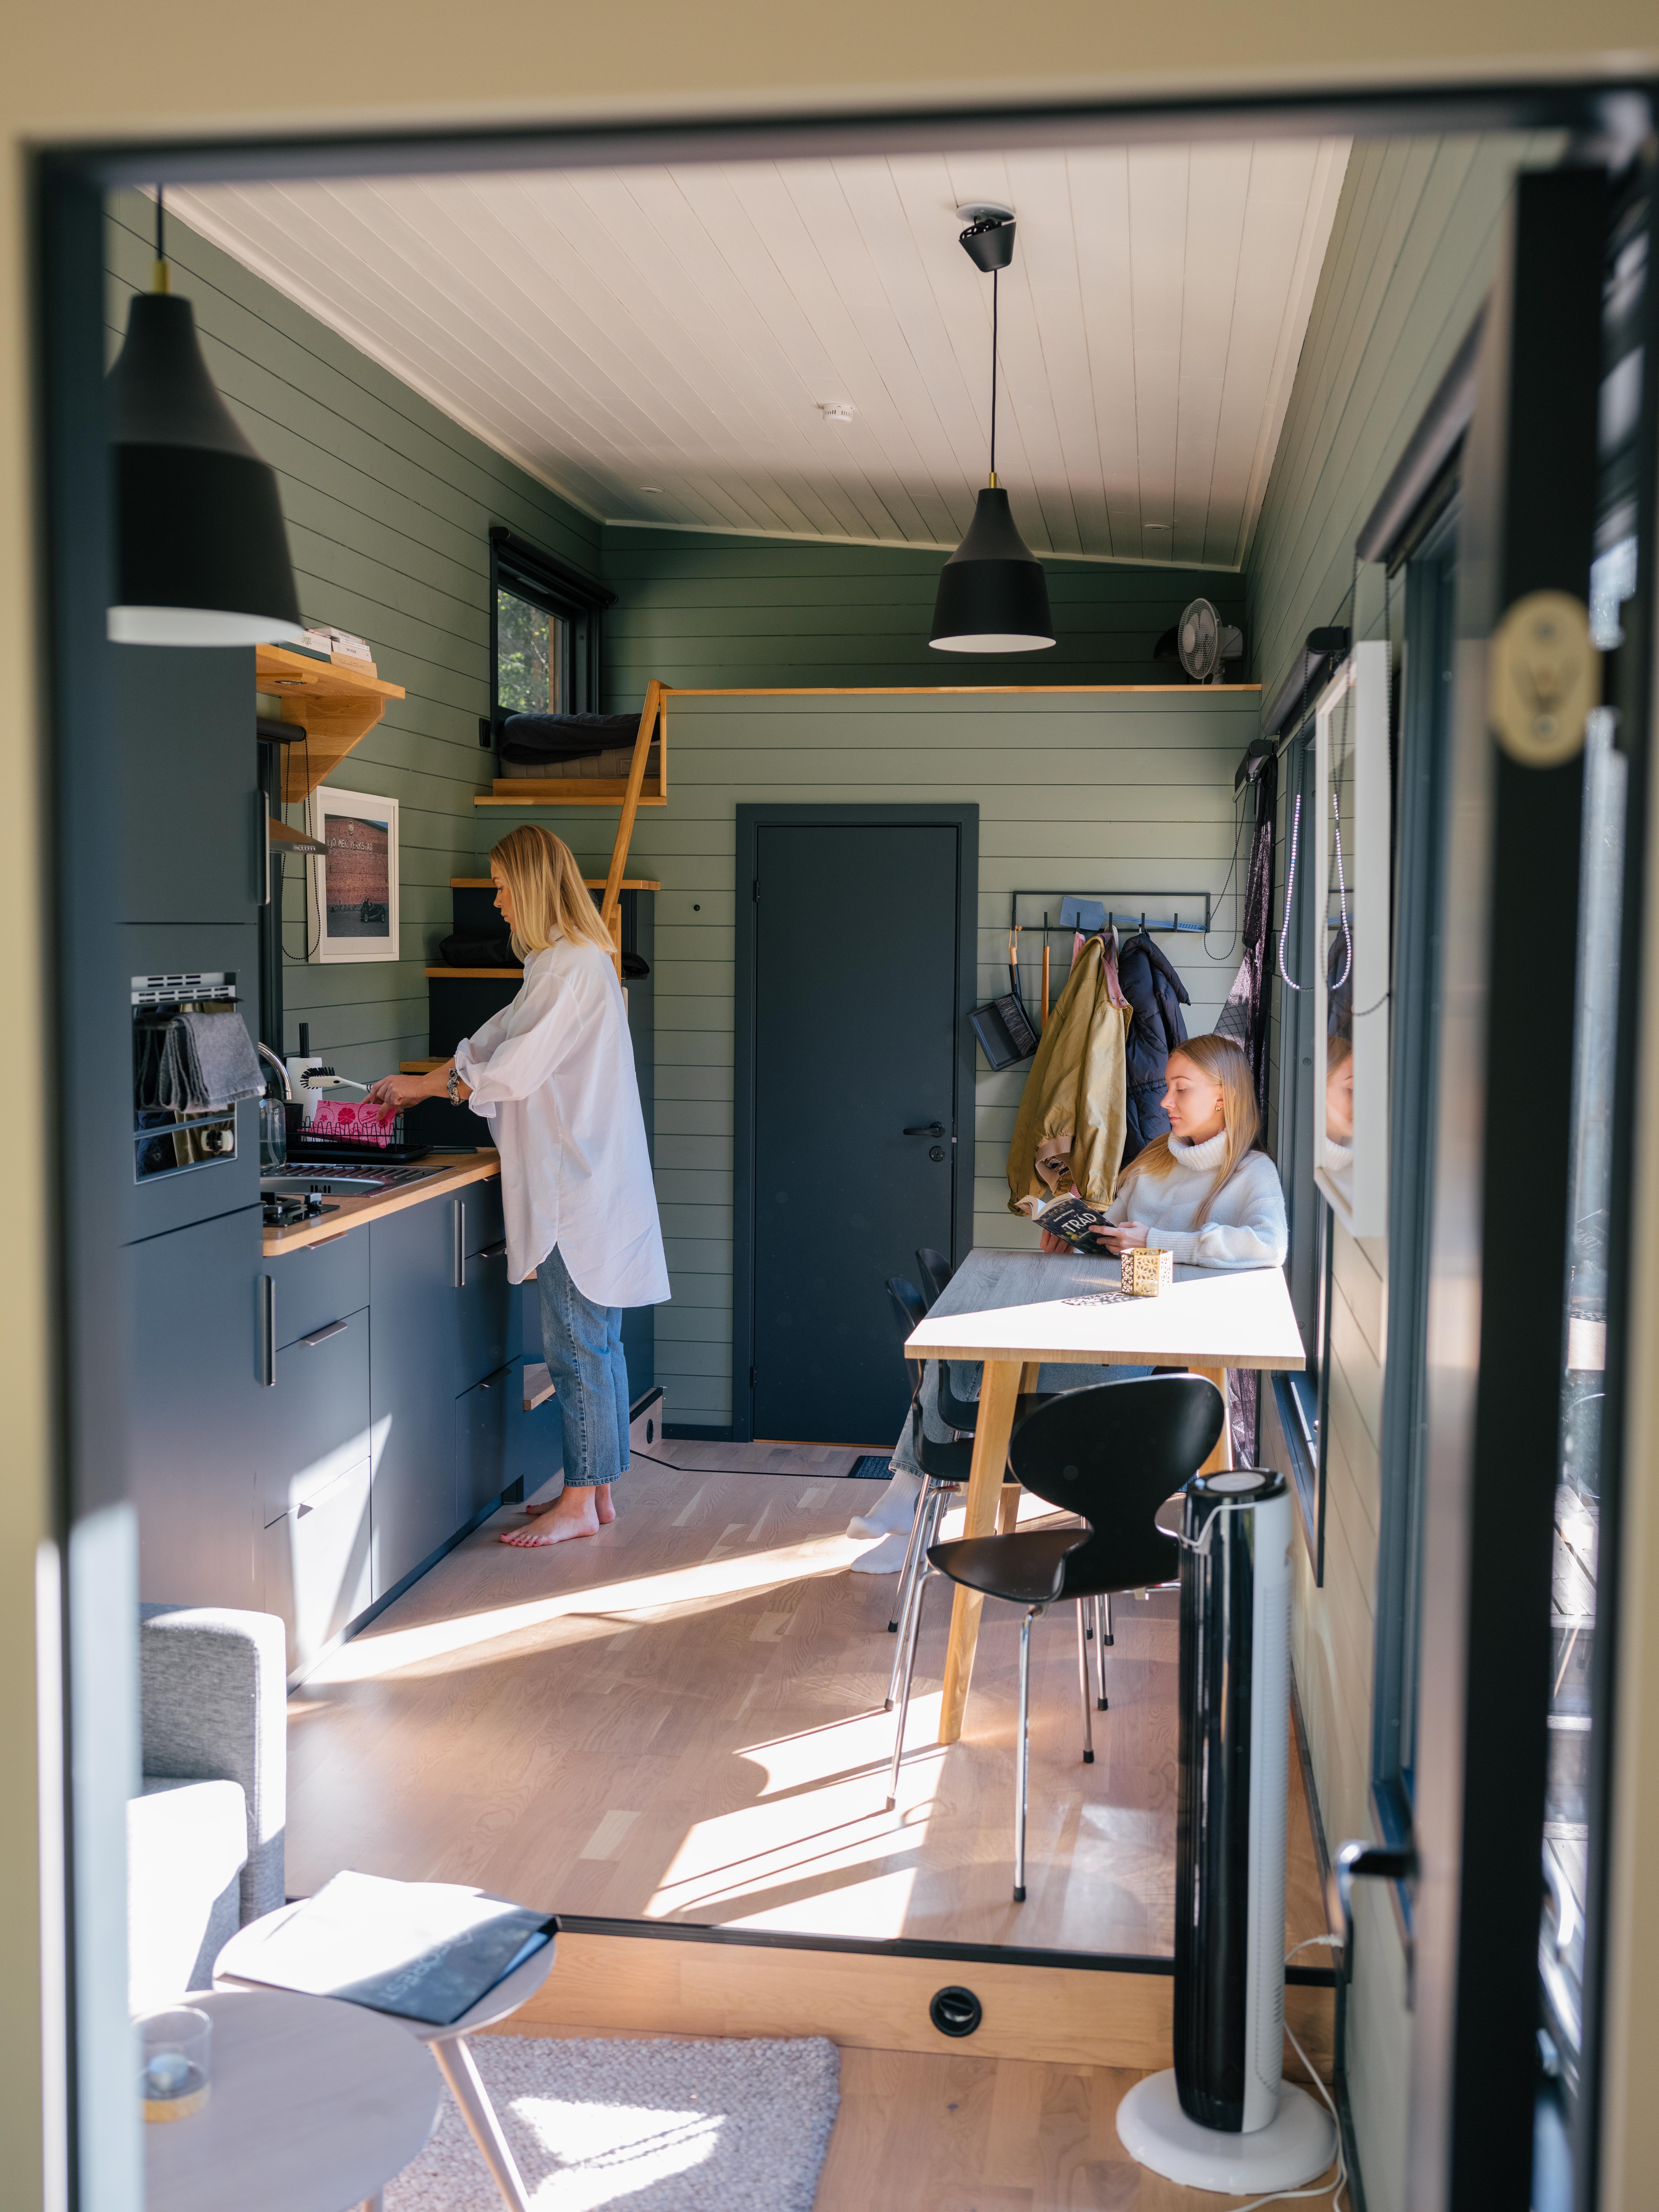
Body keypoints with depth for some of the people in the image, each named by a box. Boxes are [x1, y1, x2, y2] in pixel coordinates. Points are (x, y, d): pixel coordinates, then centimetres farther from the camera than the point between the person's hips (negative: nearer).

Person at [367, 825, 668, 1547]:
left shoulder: (573, 966, -16)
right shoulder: (568, 960, 17)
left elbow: (512, 1070, -17)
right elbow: (495, 1042, 22)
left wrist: (419, 1085, -4)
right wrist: (417, 1089, 18)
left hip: (579, 1184, -10)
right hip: (578, 1180, 10)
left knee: (577, 1344, -4)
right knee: (594, 1340, 13)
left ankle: (580, 1505, 4)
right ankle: (596, 1489, 21)